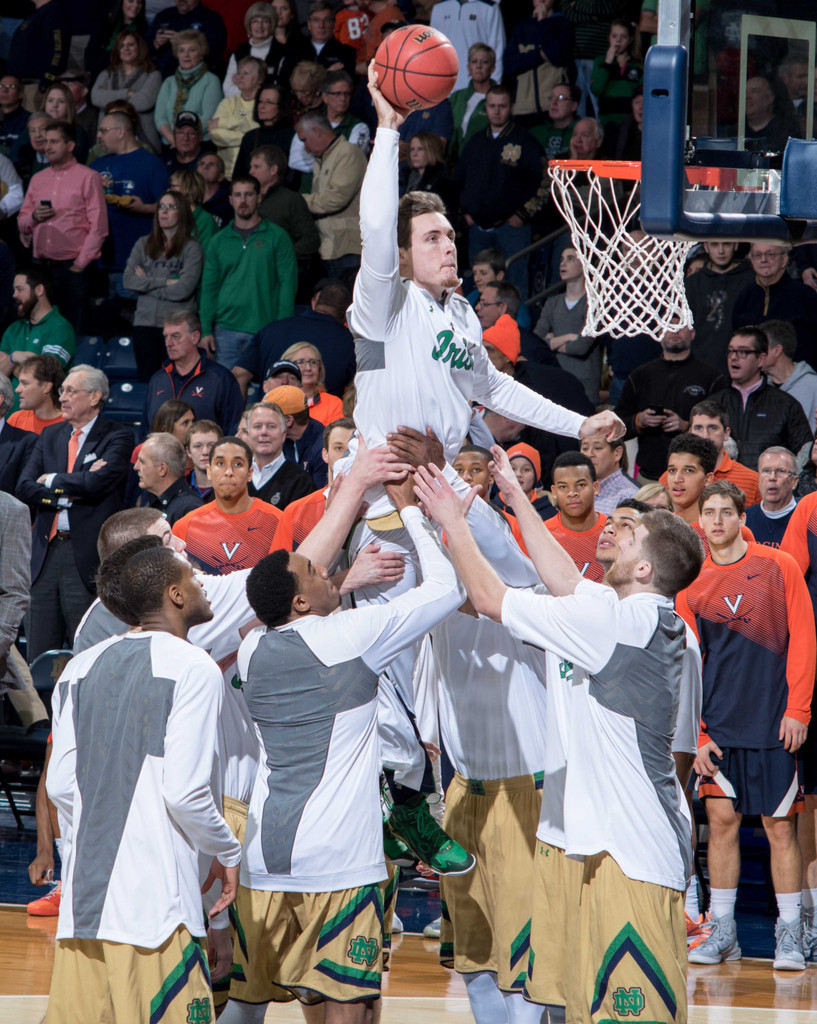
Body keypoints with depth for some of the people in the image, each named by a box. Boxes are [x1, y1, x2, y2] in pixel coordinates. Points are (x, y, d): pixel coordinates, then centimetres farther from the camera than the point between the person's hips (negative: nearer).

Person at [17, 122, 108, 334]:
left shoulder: (88, 178, 0)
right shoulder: (38, 179, 17)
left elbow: (99, 226, -5)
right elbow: (21, 223, 20)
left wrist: (81, 263, -9)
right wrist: (34, 217, -4)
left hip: (72, 268, -5)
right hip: (40, 266, 5)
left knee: (72, 331, -6)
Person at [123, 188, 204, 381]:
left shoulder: (191, 248, 0)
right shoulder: (144, 244, 12)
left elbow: (184, 289, -10)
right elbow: (128, 280, 1)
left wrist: (146, 283, -2)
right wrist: (165, 282, -7)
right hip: (145, 322, 3)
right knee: (146, 378, 0)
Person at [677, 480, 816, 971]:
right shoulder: (690, 585, 7)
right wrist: (695, 734, 0)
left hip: (775, 722, -2)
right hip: (719, 724, 2)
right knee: (722, 819, 1)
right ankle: (722, 931, 8)